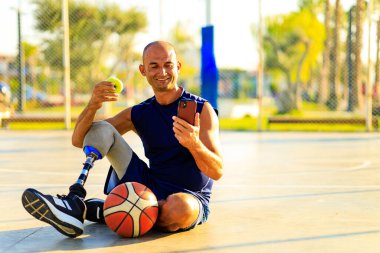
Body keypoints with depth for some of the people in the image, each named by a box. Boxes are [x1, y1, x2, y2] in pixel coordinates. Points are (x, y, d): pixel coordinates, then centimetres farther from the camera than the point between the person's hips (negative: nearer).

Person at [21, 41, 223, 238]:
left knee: (180, 207, -43)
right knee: (100, 128, -5)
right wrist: (92, 106, -17)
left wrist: (194, 144, -37)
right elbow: (78, 141, 3)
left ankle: (88, 210, -23)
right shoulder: (138, 114, 7)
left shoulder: (200, 109, -7)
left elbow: (217, 172, -15)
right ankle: (75, 201, -28)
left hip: (191, 198, -4)